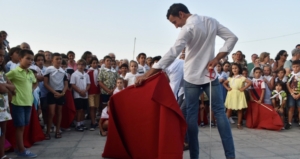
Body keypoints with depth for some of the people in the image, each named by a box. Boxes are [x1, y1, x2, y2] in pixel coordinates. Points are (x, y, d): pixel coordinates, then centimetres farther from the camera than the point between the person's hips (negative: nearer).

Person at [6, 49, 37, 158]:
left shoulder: (31, 73, 11)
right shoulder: (14, 72, -10)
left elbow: (34, 83, 28)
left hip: (28, 102, 7)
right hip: (18, 103, -7)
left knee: (23, 126, 14)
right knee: (20, 126, 0)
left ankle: (18, 147, 26)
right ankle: (22, 150, 8)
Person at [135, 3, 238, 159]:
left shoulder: (188, 28, -14)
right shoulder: (211, 21, 5)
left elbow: (172, 54, -23)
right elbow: (232, 37, 3)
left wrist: (147, 75, -26)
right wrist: (217, 58, -6)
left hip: (192, 77, -5)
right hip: (210, 74, 5)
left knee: (192, 115, 4)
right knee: (219, 111, 7)